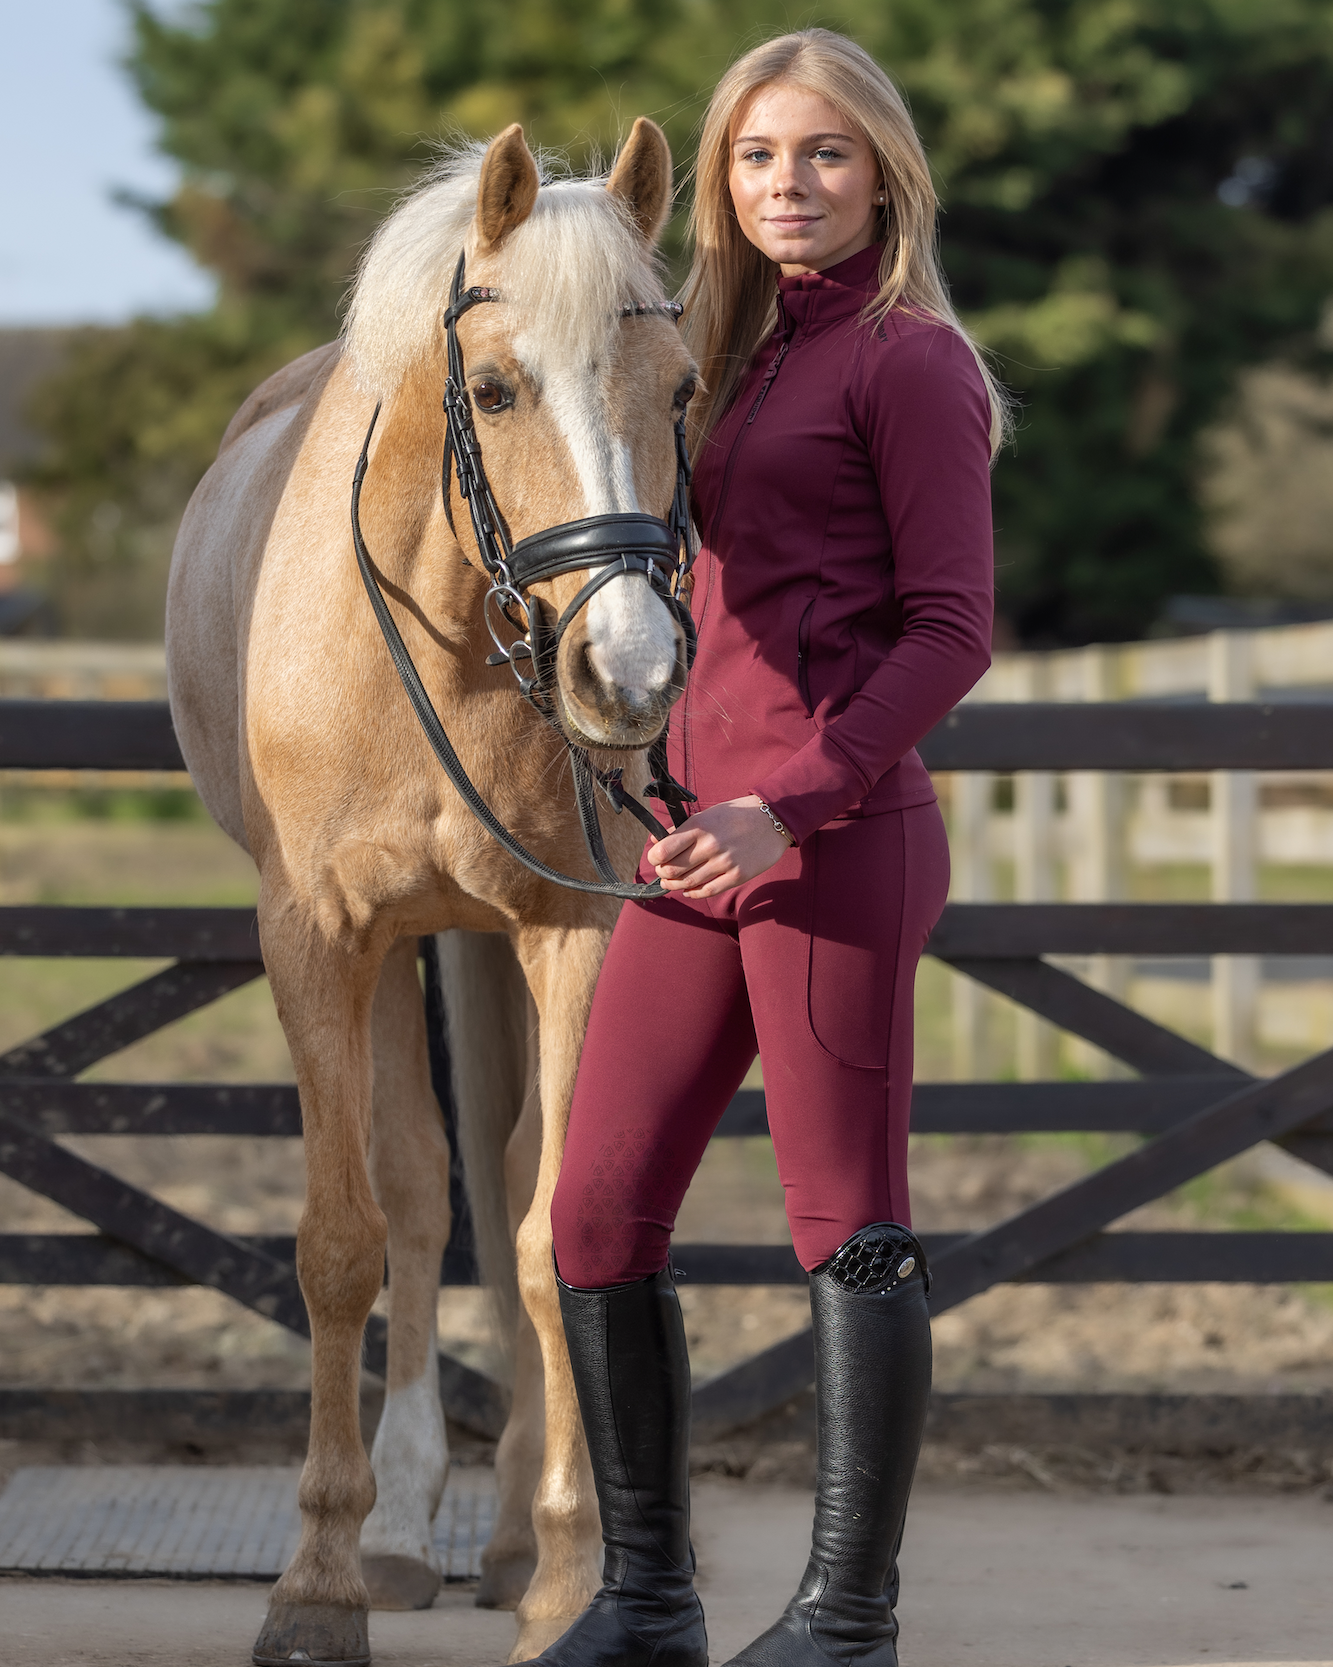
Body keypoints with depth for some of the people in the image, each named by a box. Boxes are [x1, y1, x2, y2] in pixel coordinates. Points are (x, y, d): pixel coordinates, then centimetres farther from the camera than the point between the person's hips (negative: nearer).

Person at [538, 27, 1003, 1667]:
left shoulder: (907, 362, -5)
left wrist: (786, 803, -19)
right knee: (598, 1219, 6)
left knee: (846, 1232, -2)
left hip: (838, 840, -9)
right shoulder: (750, 357, 21)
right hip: (707, 842, 9)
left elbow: (950, 629, -12)